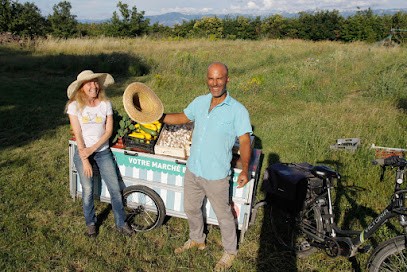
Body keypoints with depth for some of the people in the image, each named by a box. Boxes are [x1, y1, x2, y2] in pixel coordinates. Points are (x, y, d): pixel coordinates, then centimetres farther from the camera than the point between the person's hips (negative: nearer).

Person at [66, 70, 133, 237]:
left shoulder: (105, 104, -5)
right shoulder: (74, 106, -10)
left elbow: (108, 131, -5)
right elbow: (77, 134, -10)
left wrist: (92, 149, -15)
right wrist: (85, 160, -13)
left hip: (103, 151, 2)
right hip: (82, 152, -1)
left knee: (115, 188, 1)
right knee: (88, 191, 4)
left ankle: (121, 223, 18)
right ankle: (91, 223, 29)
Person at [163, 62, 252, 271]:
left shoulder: (237, 110, -16)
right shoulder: (199, 102, 0)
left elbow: (245, 141, -17)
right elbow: (183, 117, 16)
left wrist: (245, 170, -29)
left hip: (216, 176, -5)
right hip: (192, 170, 6)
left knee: (223, 216, 12)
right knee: (191, 208, 23)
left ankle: (230, 252, 37)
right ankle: (197, 240, 50)